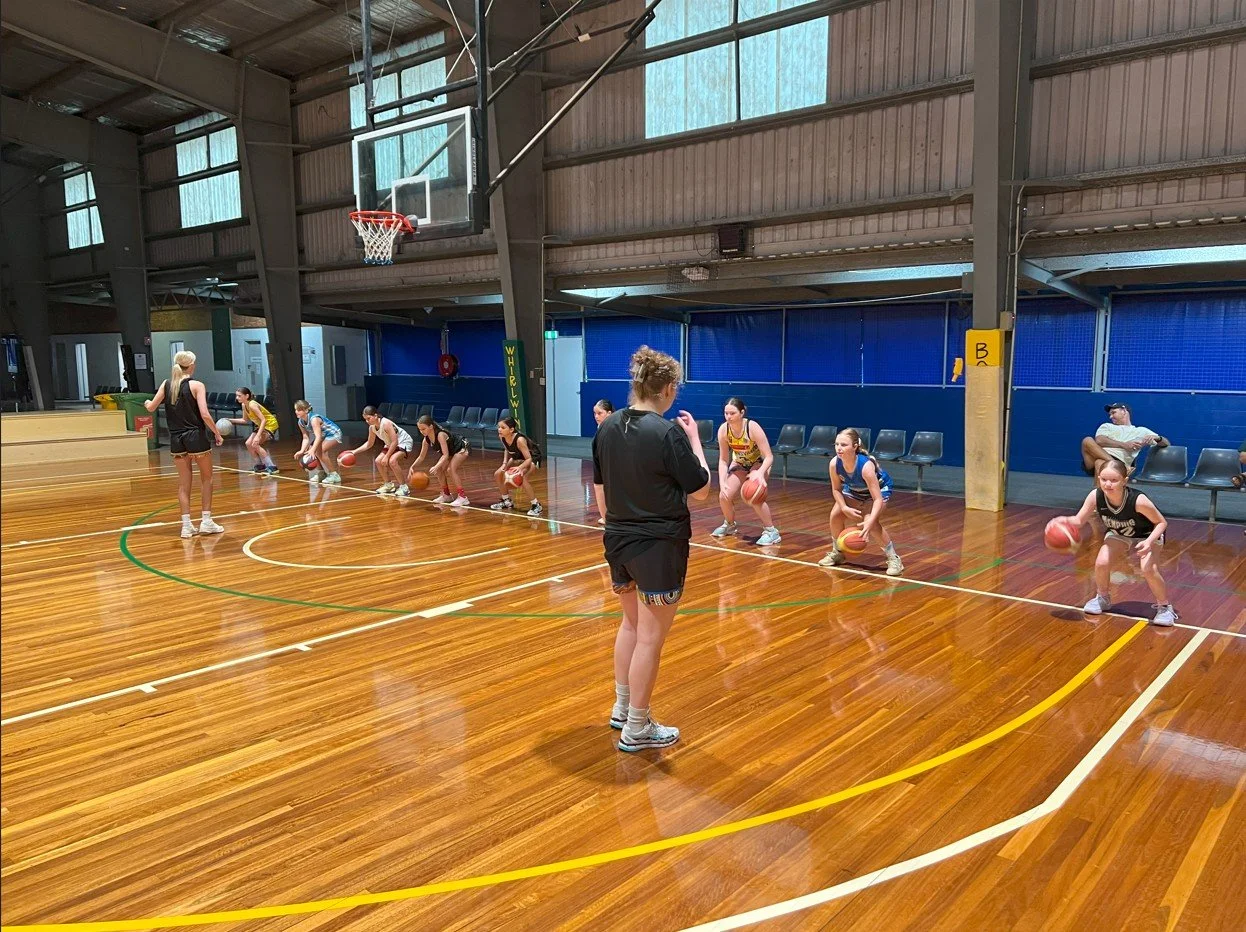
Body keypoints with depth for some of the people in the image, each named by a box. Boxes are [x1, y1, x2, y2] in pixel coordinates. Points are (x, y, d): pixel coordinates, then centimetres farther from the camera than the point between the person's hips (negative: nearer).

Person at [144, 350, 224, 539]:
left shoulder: (166, 384, 4)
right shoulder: (196, 385, -9)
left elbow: (151, 408, 9)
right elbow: (205, 415, -17)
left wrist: (146, 403, 32)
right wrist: (217, 433, -5)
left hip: (176, 440, 4)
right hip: (196, 438, -4)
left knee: (184, 482, 11)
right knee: (206, 478, 12)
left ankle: (186, 525, 10)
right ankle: (206, 521, 10)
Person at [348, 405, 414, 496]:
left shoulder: (386, 423, -30)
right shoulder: (372, 427, -6)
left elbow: (394, 442, -30)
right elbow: (369, 444, 10)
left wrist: (386, 457, -26)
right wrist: (355, 451, 1)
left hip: (404, 443, -9)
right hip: (391, 445, 9)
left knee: (392, 461, -29)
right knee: (378, 461, -1)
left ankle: (404, 487, -18)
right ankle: (389, 484, 17)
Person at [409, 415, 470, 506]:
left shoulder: (440, 435, -35)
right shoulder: (426, 440, -11)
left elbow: (446, 455, -39)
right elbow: (421, 457, -1)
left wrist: (436, 467, -50)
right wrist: (412, 467, -15)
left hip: (462, 448, -9)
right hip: (451, 451, 9)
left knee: (451, 469, -23)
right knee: (439, 469, 1)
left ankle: (462, 497, -20)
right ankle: (446, 495, 17)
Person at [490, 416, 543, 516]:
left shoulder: (519, 439, -37)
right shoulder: (501, 437, -16)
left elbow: (528, 459, -32)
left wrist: (519, 468, -50)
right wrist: (504, 463, -9)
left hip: (532, 457, -8)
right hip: (517, 457, 8)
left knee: (521, 477, -32)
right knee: (498, 474, 2)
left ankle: (536, 505, -18)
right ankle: (507, 501, 23)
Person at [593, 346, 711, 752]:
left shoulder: (608, 426, 1)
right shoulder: (668, 433, -19)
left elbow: (600, 485, 9)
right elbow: (701, 490, -11)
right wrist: (694, 438, -1)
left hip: (618, 540, 7)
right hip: (659, 547, -7)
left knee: (631, 623, 24)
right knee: (650, 638, 5)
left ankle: (621, 709, 36)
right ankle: (637, 729, 17)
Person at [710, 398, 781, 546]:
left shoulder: (753, 428, -34)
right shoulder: (723, 430, -23)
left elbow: (769, 457, -32)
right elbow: (723, 460, -14)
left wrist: (760, 473, -51)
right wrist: (722, 483, -27)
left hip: (759, 463, -4)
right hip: (739, 463, 4)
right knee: (724, 496, -6)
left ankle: (771, 531, -7)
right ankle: (729, 525, 25)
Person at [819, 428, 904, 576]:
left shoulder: (866, 466, -42)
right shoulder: (834, 463, -29)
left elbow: (878, 499, -40)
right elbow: (836, 489, -10)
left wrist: (870, 522, -53)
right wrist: (845, 508, -26)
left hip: (880, 488, -5)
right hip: (854, 489, 5)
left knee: (871, 521, -26)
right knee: (835, 515, -4)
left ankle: (893, 558, -8)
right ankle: (837, 553, 20)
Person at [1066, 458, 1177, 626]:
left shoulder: (1138, 500, -39)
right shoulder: (1095, 496, -30)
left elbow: (1162, 523, -23)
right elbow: (1078, 520, -19)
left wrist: (1149, 542, -40)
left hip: (1147, 535, -3)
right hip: (1118, 534, 3)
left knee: (1149, 569, -25)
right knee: (1101, 563, -17)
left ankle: (1165, 608, 2)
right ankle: (1103, 599, 14)